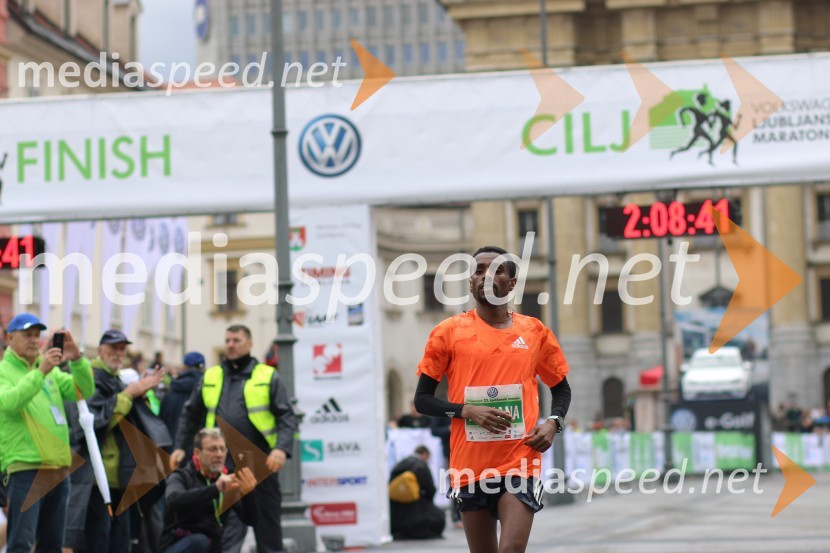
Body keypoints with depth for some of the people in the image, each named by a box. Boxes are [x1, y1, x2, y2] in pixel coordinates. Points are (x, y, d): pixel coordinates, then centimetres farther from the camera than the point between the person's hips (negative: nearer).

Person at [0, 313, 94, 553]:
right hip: (26, 469, -6)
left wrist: (77, 359, -9)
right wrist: (40, 372, -29)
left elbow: (84, 391, 7)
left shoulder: (51, 371, 18)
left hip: (59, 469, 7)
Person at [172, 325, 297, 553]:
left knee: (268, 526, 9)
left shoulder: (268, 376, 2)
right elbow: (190, 415, 18)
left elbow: (287, 417, -4)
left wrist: (281, 448, -19)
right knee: (228, 529, -3)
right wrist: (180, 447, 8)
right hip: (225, 466, 2)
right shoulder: (210, 378, 11)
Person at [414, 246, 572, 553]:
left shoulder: (535, 332, 8)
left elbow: (561, 389, 20)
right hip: (470, 467, 1)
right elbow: (422, 399, 4)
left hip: (520, 463, 0)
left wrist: (553, 423, 0)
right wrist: (467, 410, -13)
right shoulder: (449, 332, 3)